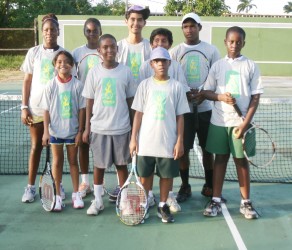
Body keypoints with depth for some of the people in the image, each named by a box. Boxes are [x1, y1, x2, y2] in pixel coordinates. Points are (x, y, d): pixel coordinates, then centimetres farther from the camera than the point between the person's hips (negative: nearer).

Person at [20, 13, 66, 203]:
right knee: (36, 146, 6)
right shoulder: (33, 52, 3)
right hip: (36, 108, 0)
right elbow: (27, 81, 4)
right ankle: (31, 187, 14)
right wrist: (24, 107, -3)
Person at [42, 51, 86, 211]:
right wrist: (46, 131, -7)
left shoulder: (77, 85, -6)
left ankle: (76, 194, 22)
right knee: (57, 162, 9)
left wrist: (80, 131, -5)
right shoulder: (50, 86, -4)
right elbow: (46, 110, -2)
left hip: (73, 130, 0)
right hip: (55, 131, 0)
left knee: (73, 161, 11)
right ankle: (58, 195, 18)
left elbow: (81, 109, -3)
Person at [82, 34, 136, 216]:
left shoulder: (126, 71, -2)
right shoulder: (94, 72, -1)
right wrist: (87, 128, 2)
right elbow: (89, 102, 3)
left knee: (122, 164, 9)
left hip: (121, 127, 0)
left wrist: (133, 126, 4)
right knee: (99, 165, 10)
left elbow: (130, 101, 4)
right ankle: (98, 200, 23)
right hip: (99, 127, 0)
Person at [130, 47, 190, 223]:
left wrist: (180, 141, -3)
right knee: (145, 175, 10)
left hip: (168, 142, 0)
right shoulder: (145, 85, 3)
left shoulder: (177, 86, 1)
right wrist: (133, 138, -2)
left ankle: (163, 206, 25)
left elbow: (180, 116, 2)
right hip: (146, 141, 0)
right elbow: (138, 113, 3)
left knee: (167, 175, 8)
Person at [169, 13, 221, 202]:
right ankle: (185, 187, 16)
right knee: (183, 149, 2)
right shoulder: (175, 51, 5)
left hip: (206, 107, 0)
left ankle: (209, 186, 22)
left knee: (208, 149, 7)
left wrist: (203, 94, -15)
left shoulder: (211, 50, 4)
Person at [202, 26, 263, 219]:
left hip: (241, 122, -1)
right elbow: (206, 92, 7)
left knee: (242, 160, 6)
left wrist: (246, 123, -12)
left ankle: (246, 202, 17)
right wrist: (221, 97, -15)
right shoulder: (217, 66, 5)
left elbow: (256, 97, -3)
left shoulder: (251, 66, 0)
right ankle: (216, 201, 15)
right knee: (220, 159, 8)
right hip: (219, 122, 2)